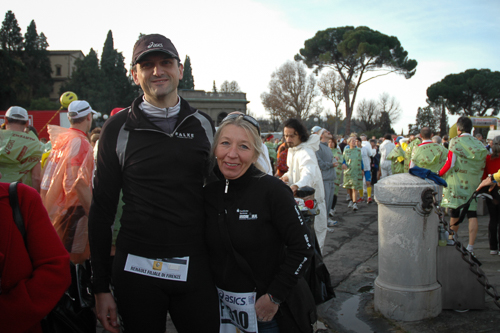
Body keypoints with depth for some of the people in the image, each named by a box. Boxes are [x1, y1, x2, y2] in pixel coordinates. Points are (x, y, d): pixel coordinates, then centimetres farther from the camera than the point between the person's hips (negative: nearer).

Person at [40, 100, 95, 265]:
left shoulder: (59, 138, 10)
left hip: (52, 207, 9)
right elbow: (79, 182, -24)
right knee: (75, 258, -2)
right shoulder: (80, 142, -15)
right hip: (72, 210, -9)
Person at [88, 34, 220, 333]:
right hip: (137, 270, -1)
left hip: (195, 266, 2)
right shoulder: (119, 128, -1)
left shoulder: (203, 124, 5)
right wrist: (101, 287, -1)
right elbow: (102, 210, 1)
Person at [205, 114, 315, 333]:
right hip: (220, 304, 4)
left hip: (265, 307, -4)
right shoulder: (209, 192, -3)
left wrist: (274, 297, -15)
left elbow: (302, 249, -16)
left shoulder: (273, 190, -17)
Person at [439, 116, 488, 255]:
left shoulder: (455, 141, -7)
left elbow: (450, 163, -13)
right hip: (473, 183, 3)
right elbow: (482, 165, 6)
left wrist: (439, 174, -2)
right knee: (472, 213, 2)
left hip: (457, 182, -3)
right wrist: (477, 178, 18)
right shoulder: (478, 143, 6)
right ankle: (470, 246, -2)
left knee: (455, 212, 7)